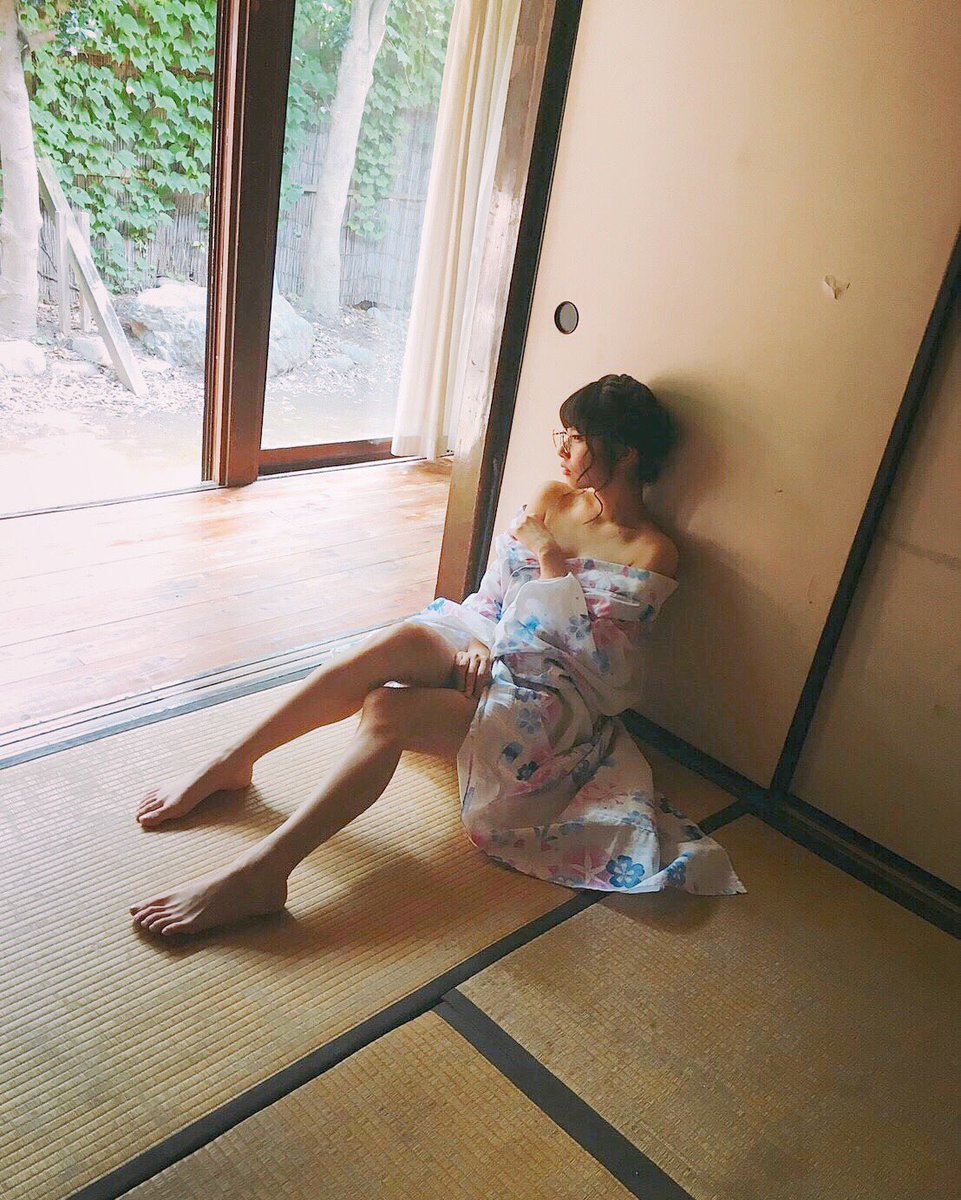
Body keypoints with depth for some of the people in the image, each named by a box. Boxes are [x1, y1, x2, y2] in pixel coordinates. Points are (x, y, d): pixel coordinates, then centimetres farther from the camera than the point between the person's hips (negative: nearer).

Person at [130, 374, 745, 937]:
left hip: (552, 698, -5)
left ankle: (261, 871, -34)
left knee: (386, 709, -30)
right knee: (404, 639, -30)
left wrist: (554, 567, -12)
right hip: (485, 644, 5)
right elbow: (492, 590, 10)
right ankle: (229, 763, -22)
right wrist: (478, 641, -10)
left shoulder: (653, 554, -7)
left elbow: (591, 653, -12)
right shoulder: (552, 498, 10)